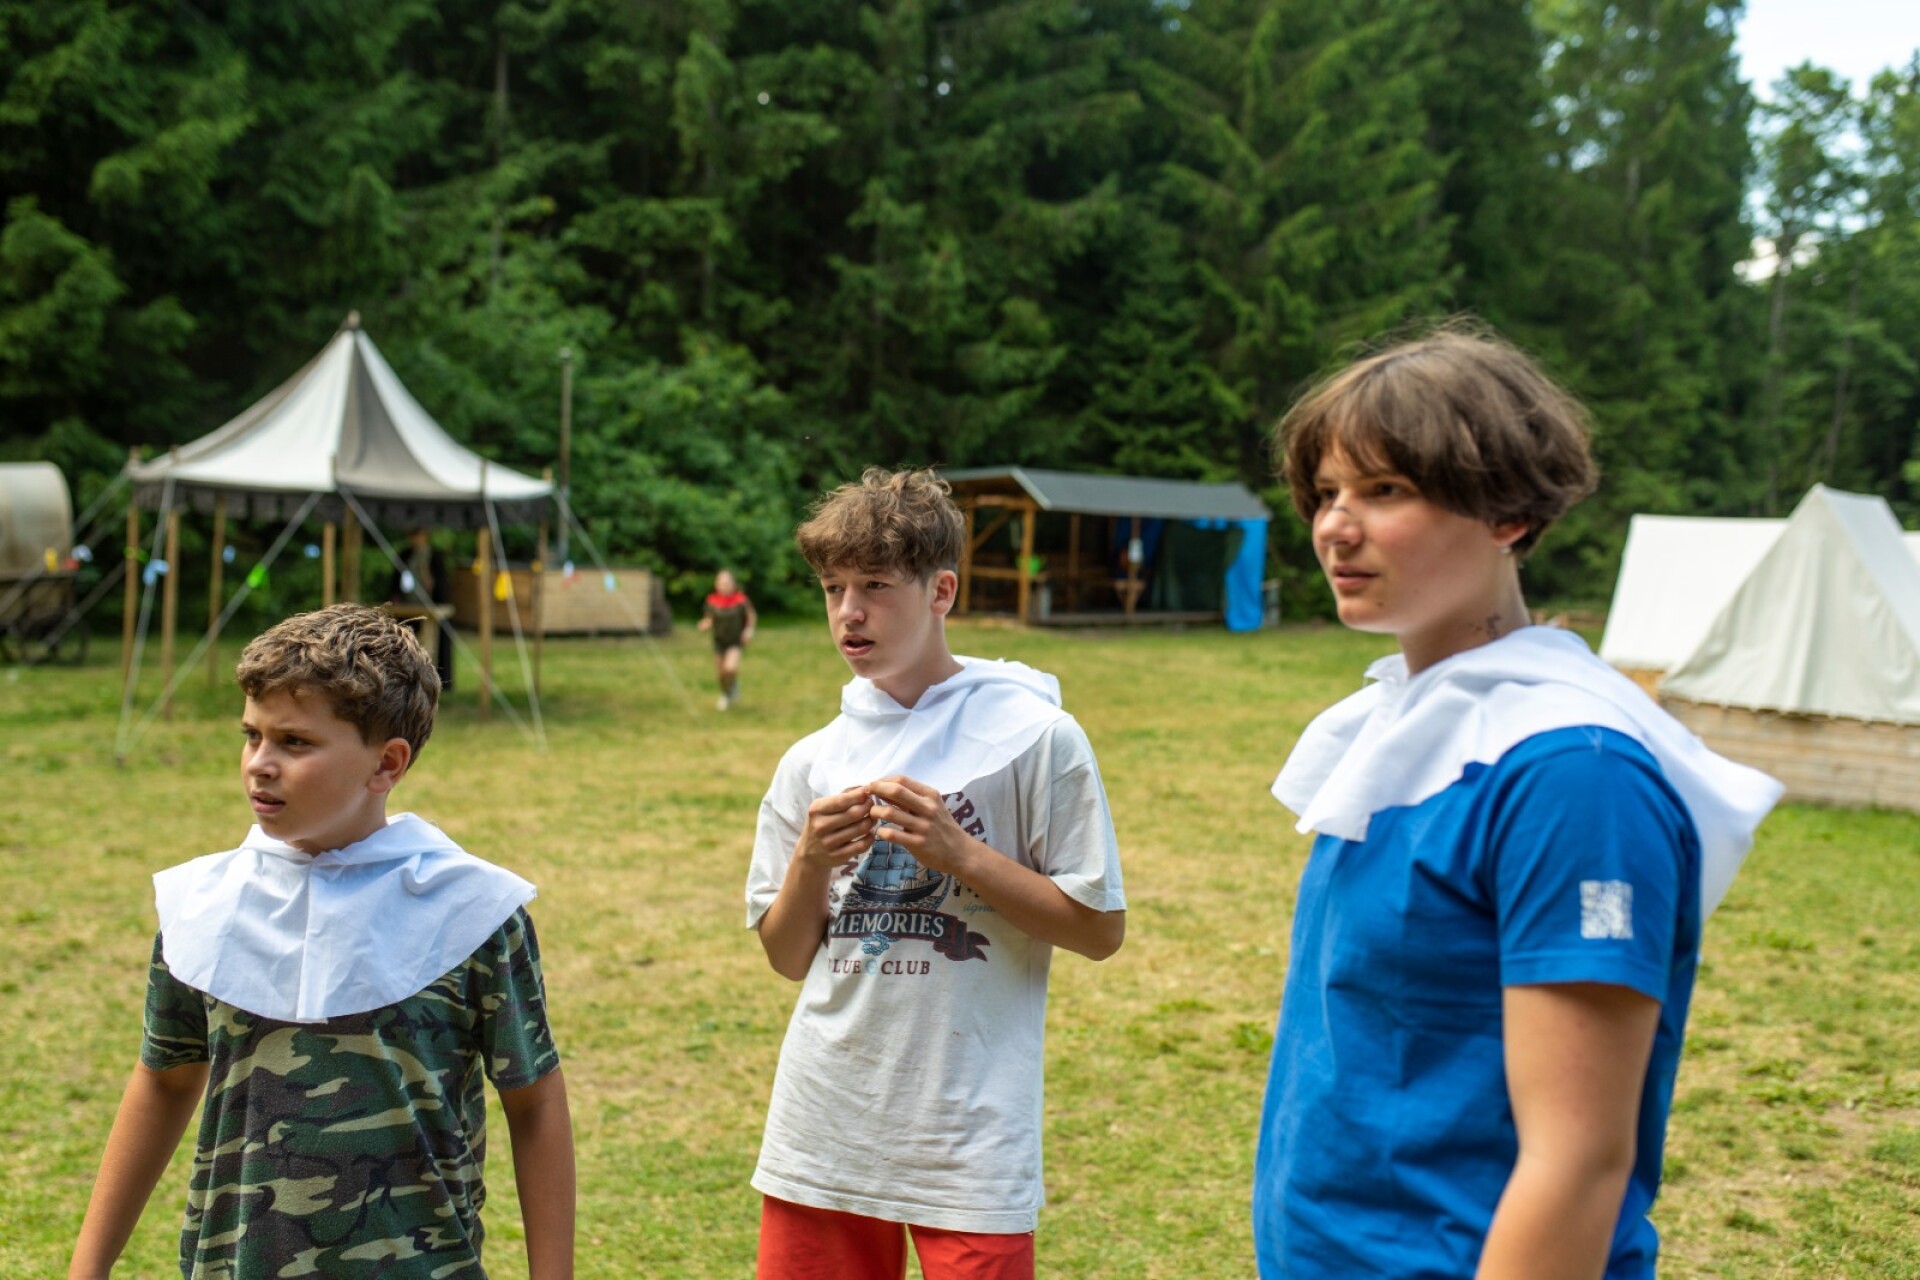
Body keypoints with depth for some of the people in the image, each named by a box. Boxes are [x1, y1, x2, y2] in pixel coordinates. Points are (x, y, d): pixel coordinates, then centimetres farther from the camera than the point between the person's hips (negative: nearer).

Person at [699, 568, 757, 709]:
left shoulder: (741, 601, -16)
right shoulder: (712, 602, -11)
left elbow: (751, 617, 0)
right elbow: (708, 621, 1)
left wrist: (749, 631, -13)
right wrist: (705, 625, -21)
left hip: (736, 641, -3)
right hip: (719, 641, 3)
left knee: (730, 668, -24)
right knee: (720, 673, 9)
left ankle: (735, 684, 13)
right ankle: (725, 695, 41)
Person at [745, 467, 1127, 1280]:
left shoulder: (1036, 737, -6)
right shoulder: (811, 763, 6)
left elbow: (1100, 929, -5)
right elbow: (787, 959, 10)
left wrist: (958, 853, -15)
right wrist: (810, 863, -9)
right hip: (823, 1129, 4)